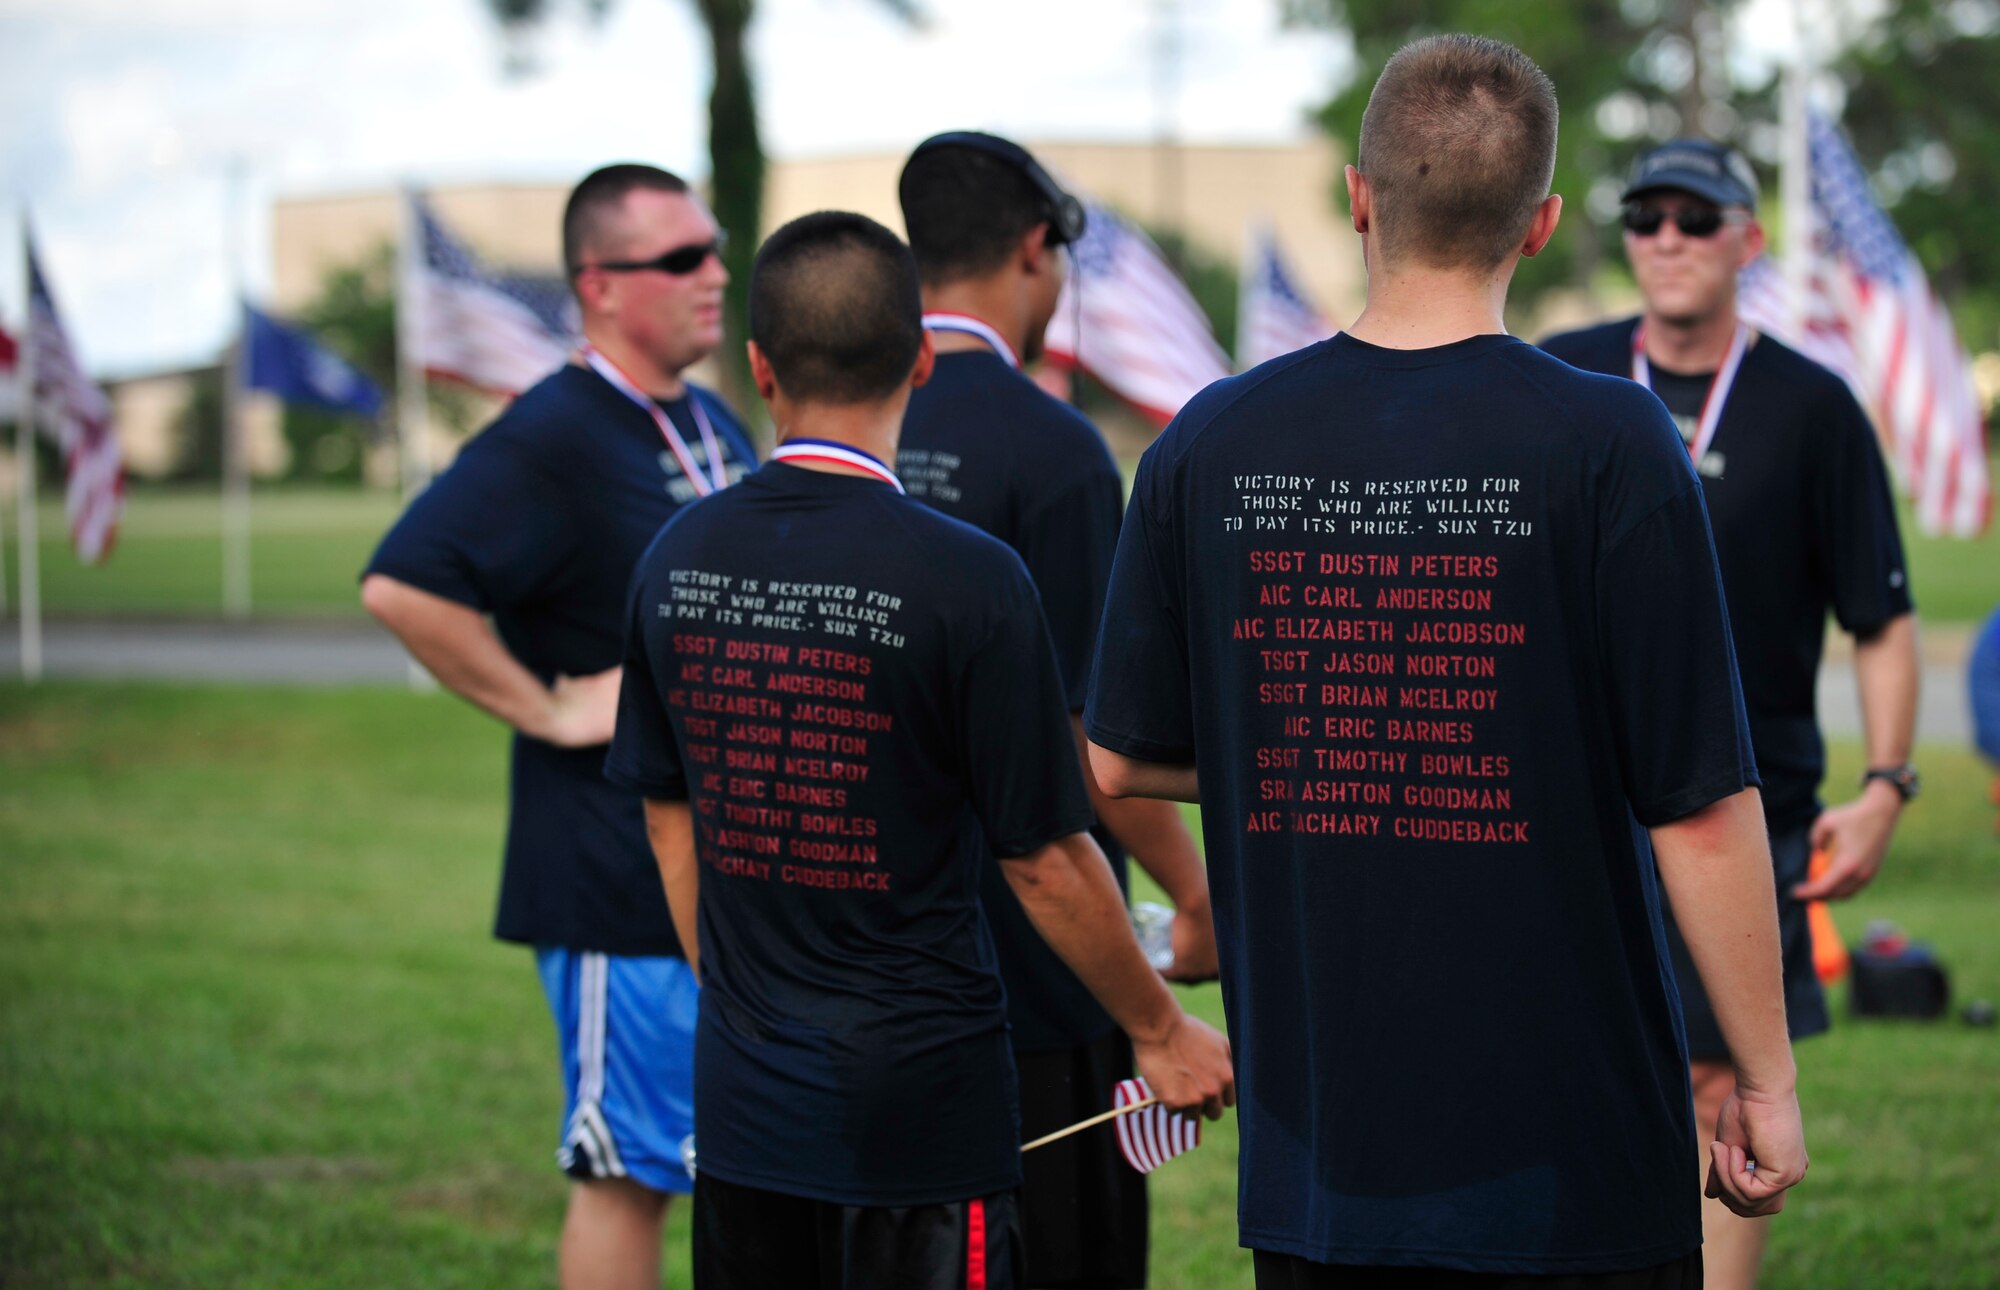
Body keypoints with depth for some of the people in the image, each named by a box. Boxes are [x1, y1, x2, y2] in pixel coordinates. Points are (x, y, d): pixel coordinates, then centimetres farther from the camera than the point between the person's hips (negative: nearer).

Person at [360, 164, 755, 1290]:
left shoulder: (716, 428, 13)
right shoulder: (553, 439, -15)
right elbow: (402, 586, -26)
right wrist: (544, 708, -20)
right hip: (625, 883, -9)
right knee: (632, 1173, -2)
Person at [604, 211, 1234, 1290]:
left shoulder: (679, 559, 1)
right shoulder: (966, 578, -16)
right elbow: (1046, 860, -10)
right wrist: (1161, 1030, 4)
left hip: (741, 1110, 5)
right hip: (921, 1113, -5)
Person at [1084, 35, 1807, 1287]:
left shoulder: (1212, 443, -1)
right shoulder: (1609, 443, -12)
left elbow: (1121, 759, 9)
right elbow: (1700, 805, -12)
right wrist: (1768, 1082, -3)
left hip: (1313, 1144, 3)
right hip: (1571, 1153, -3)